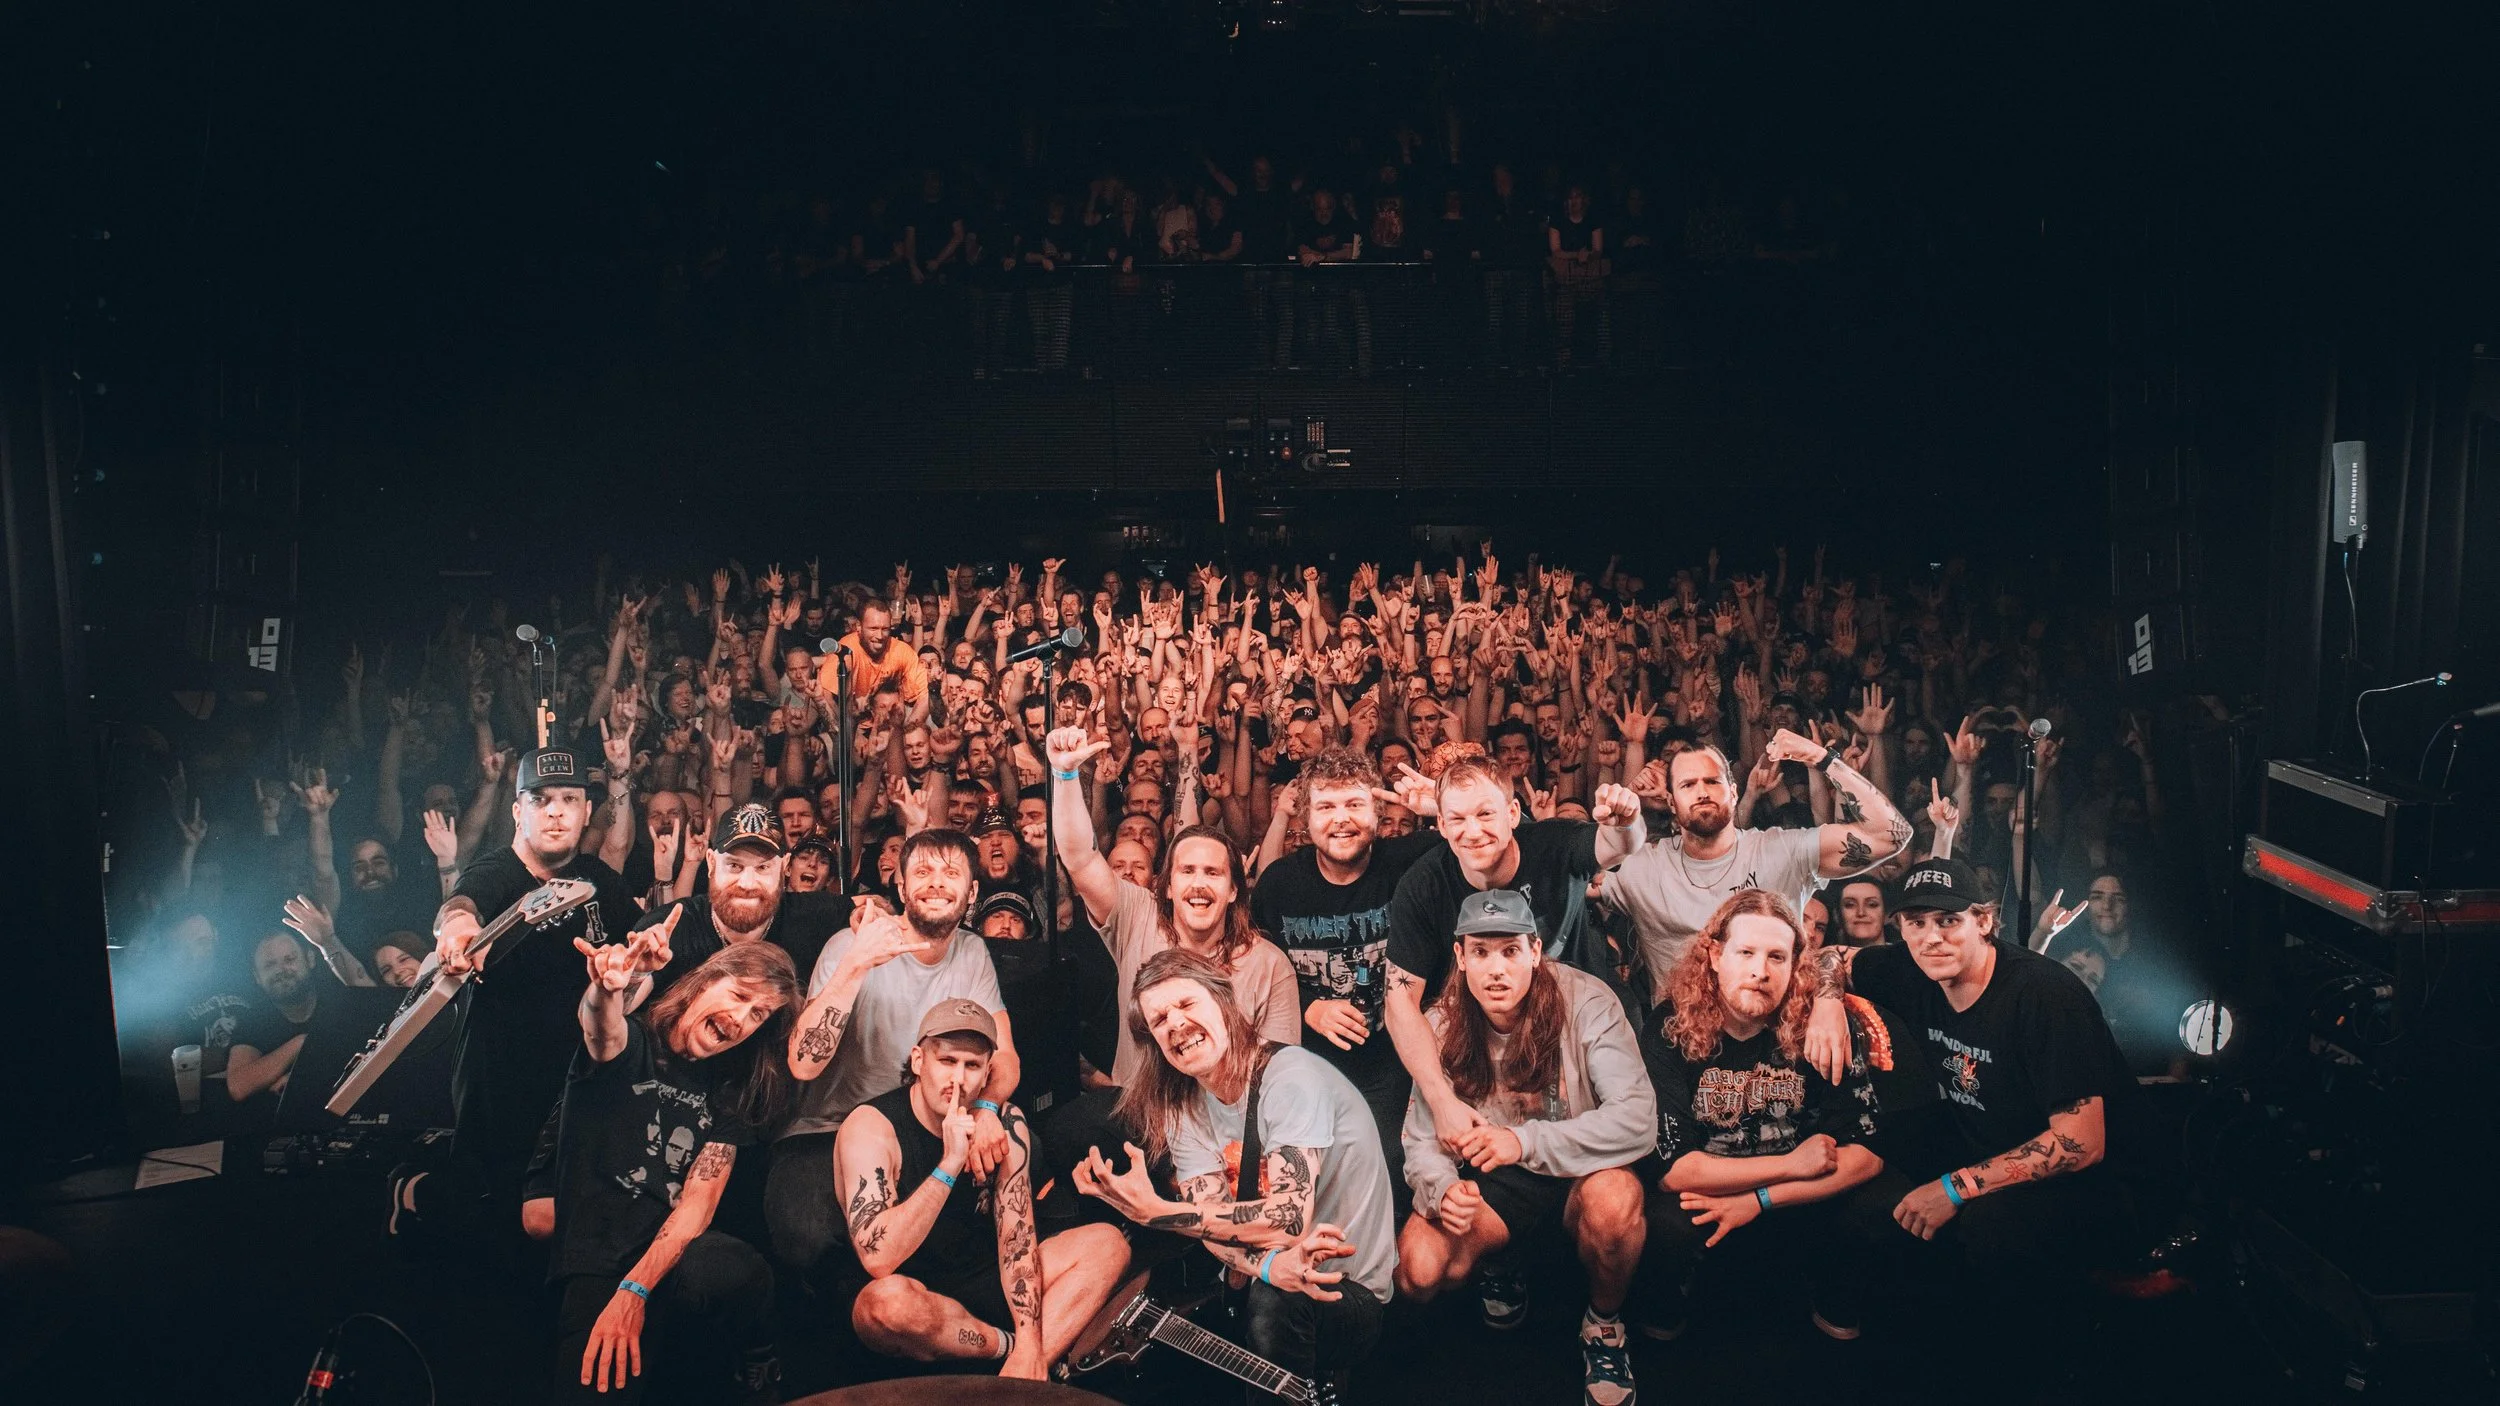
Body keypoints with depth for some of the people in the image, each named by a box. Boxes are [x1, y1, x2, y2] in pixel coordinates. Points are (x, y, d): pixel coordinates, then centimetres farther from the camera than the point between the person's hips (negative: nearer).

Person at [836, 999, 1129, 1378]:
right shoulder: (871, 1126, -17)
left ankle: (1031, 1363, -25)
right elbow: (878, 1260, -29)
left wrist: (1030, 1347, -20)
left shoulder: (1006, 1123, -1)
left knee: (1107, 1244, -8)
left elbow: (1016, 1237, -8)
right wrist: (949, 1165, -34)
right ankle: (1009, 1346, -11)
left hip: (986, 1286, 5)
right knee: (888, 1299, -39)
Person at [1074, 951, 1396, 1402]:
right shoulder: (1183, 1111, -1)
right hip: (1253, 1283, 6)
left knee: (1273, 1302, -36)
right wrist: (1274, 1265, -36)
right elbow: (1213, 1222, -13)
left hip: (1349, 1294, -6)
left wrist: (1155, 1211, -28)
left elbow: (1290, 1218, -29)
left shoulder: (1291, 1075, -20)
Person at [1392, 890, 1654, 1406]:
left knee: (1614, 1199, -38)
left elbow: (1638, 1119, -27)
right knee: (1419, 1269, -24)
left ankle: (1604, 1324, -4)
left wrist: (1526, 1140, -36)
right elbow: (1422, 1141, -4)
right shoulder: (1443, 1027, -8)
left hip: (1579, 1172, -2)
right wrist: (1442, 1188, -29)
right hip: (1493, 1181, 3)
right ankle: (1496, 1267, 14)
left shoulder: (1586, 1002, -20)